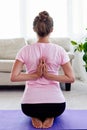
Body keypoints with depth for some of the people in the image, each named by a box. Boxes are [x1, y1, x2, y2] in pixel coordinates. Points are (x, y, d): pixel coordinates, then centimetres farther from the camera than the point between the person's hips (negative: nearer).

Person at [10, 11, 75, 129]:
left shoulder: (26, 50, -6)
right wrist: (49, 75, -8)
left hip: (30, 104, 1)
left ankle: (35, 117, 6)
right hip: (56, 104, 0)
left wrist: (35, 75, -6)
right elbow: (71, 78, -8)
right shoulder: (59, 50, -6)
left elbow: (14, 77, -12)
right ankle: (49, 117, 5)